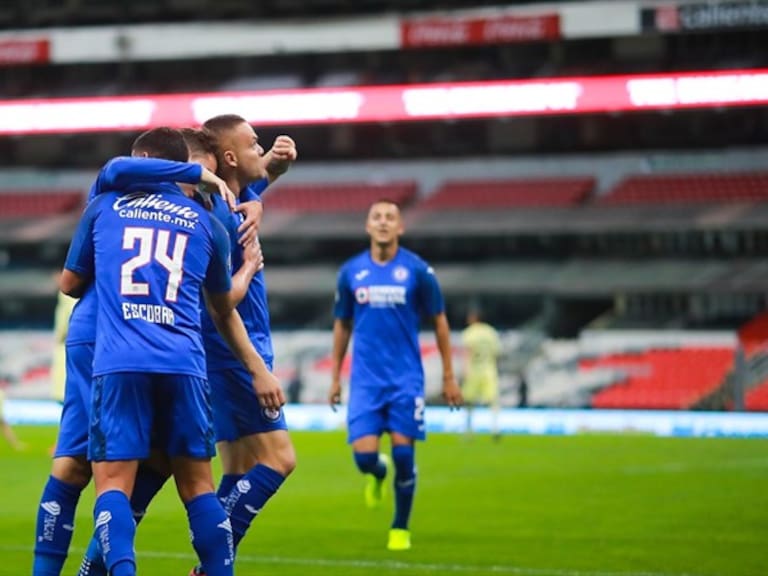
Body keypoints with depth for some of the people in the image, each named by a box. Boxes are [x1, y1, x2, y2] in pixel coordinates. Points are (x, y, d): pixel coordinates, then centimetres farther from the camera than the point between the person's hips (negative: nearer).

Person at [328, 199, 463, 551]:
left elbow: (440, 322, 5)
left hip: (406, 378, -1)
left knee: (403, 454, -4)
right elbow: (342, 325, 15)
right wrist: (335, 376, 13)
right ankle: (378, 476, 29)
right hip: (365, 379, 1)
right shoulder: (351, 271, 4)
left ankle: (401, 529, 16)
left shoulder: (418, 270, -3)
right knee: (364, 456, -9)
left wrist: (448, 377, 3)